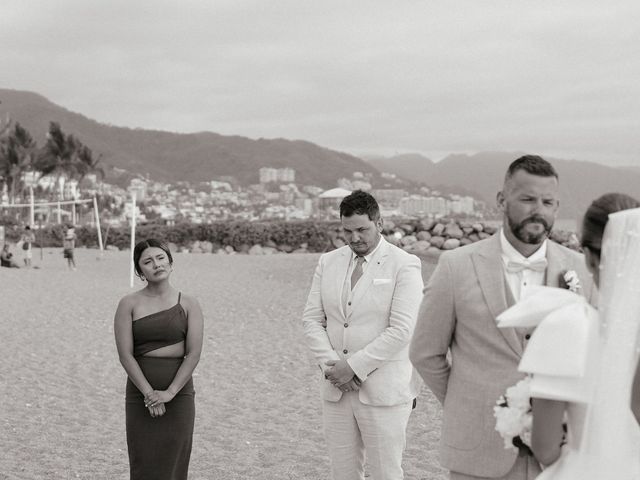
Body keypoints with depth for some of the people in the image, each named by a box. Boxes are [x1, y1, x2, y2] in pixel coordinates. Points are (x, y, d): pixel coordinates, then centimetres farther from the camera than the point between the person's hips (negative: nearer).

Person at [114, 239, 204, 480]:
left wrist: (169, 392, -14)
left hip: (178, 394, 0)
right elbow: (125, 354, -7)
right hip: (141, 394, 0)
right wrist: (149, 393, -15)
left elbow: (194, 354, -5)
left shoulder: (188, 304, 1)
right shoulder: (129, 304, 0)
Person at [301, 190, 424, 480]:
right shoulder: (328, 262, 9)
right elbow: (312, 320, 6)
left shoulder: (404, 265, -7)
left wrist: (354, 366, -16)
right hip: (336, 389, 5)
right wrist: (332, 366, -8)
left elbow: (401, 330, -15)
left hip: (383, 391, -4)